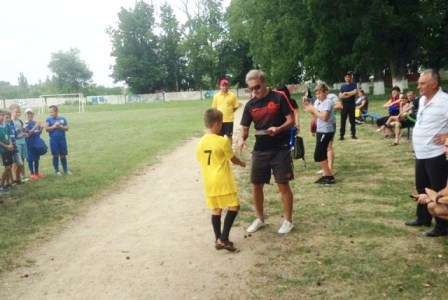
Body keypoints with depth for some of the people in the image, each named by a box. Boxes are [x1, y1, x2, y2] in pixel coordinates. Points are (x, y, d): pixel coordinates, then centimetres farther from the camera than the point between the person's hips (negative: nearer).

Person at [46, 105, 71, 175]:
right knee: (55, 156, 3)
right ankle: (57, 171, 13)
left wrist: (60, 126, -16)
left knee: (63, 155, 8)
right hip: (53, 140, -1)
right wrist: (54, 126, -15)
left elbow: (66, 128, -2)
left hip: (62, 140, 1)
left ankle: (65, 170, 17)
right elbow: (47, 129, -8)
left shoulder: (63, 119, 2)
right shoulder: (49, 119, 0)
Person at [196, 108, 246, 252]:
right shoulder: (223, 141, -13)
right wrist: (242, 163, 19)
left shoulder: (201, 142, 4)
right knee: (234, 207, 1)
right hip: (223, 181, -7)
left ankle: (218, 239, 18)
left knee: (216, 209, 14)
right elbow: (233, 159, -2)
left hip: (209, 182, 7)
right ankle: (223, 239, -4)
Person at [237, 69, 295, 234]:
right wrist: (241, 139, -18)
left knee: (283, 185, 1)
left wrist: (278, 129, -26)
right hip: (260, 150, 4)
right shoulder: (250, 105, 3)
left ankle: (288, 221, 17)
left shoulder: (279, 98, -8)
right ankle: (259, 219, 28)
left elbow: (291, 120, -7)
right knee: (256, 185, 9)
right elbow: (244, 128, 4)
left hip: (280, 149, -4)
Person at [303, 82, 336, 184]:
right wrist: (308, 107, -2)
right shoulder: (317, 102, 10)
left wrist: (313, 109, -16)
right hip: (320, 130, 9)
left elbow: (324, 117, -24)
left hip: (326, 131, -9)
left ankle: (330, 176, -1)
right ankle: (325, 175, 19)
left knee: (318, 155, -8)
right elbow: (315, 116, 10)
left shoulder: (328, 102, -15)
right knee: (322, 154, 11)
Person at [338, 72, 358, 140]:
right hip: (344, 105, 1)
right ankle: (342, 135, 4)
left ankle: (353, 134, 12)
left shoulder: (354, 85, 5)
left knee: (352, 120, 4)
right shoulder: (343, 86, 9)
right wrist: (350, 94, -11)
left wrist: (346, 93, -10)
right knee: (343, 120, 0)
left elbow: (355, 92, -13)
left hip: (351, 104, -1)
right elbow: (340, 96, 0)